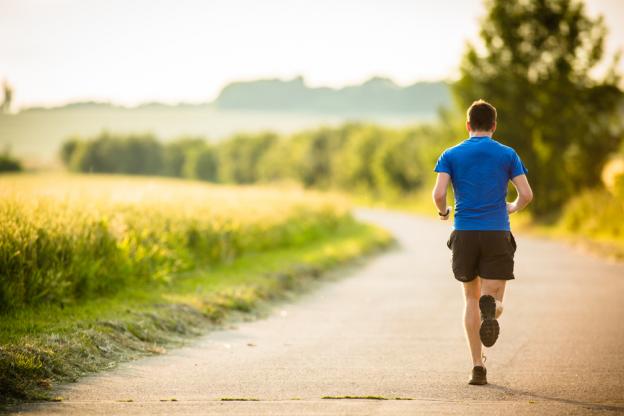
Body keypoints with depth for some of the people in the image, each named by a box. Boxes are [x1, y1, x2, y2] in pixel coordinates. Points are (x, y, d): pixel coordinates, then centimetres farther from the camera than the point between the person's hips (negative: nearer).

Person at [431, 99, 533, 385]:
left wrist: (443, 211, 14)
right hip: (497, 234, -1)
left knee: (471, 298, 15)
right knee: (494, 302, 2)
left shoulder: (451, 155, 5)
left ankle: (478, 367, 8)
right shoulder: (507, 154, 5)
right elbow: (526, 194, -2)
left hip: (464, 233, 1)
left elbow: (438, 193, -8)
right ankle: (490, 307, -37)